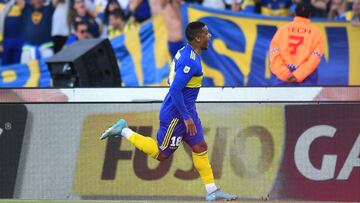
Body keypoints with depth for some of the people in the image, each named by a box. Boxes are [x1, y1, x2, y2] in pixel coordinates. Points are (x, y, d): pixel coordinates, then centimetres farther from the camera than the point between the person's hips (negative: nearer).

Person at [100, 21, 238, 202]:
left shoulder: (185, 53, 7)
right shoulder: (190, 61, -24)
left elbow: (173, 81, 17)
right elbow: (175, 90, -29)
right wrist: (186, 117, -24)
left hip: (187, 111, 10)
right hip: (175, 115, -10)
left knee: (200, 147, 8)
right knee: (161, 154, 3)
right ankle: (124, 131, 12)